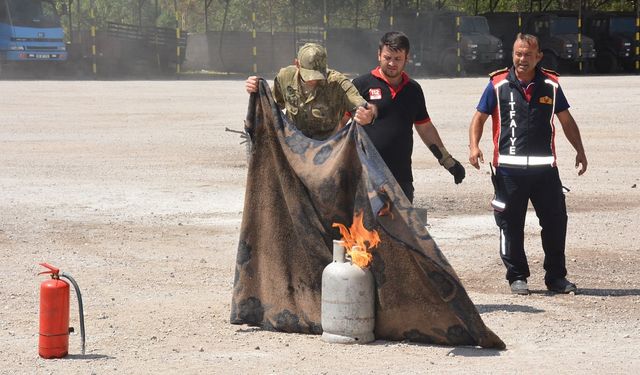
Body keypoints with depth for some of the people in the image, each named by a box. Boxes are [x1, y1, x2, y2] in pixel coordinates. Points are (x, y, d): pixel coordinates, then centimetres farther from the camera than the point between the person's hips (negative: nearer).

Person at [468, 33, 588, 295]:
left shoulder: (550, 85, 8)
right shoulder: (499, 84, 2)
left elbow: (566, 120, 17)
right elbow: (479, 117, 6)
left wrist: (580, 151, 14)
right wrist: (474, 146, -10)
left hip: (545, 166, 2)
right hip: (509, 167, -2)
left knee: (555, 221, 4)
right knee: (511, 224, 4)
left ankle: (556, 276, 17)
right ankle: (517, 276, 16)